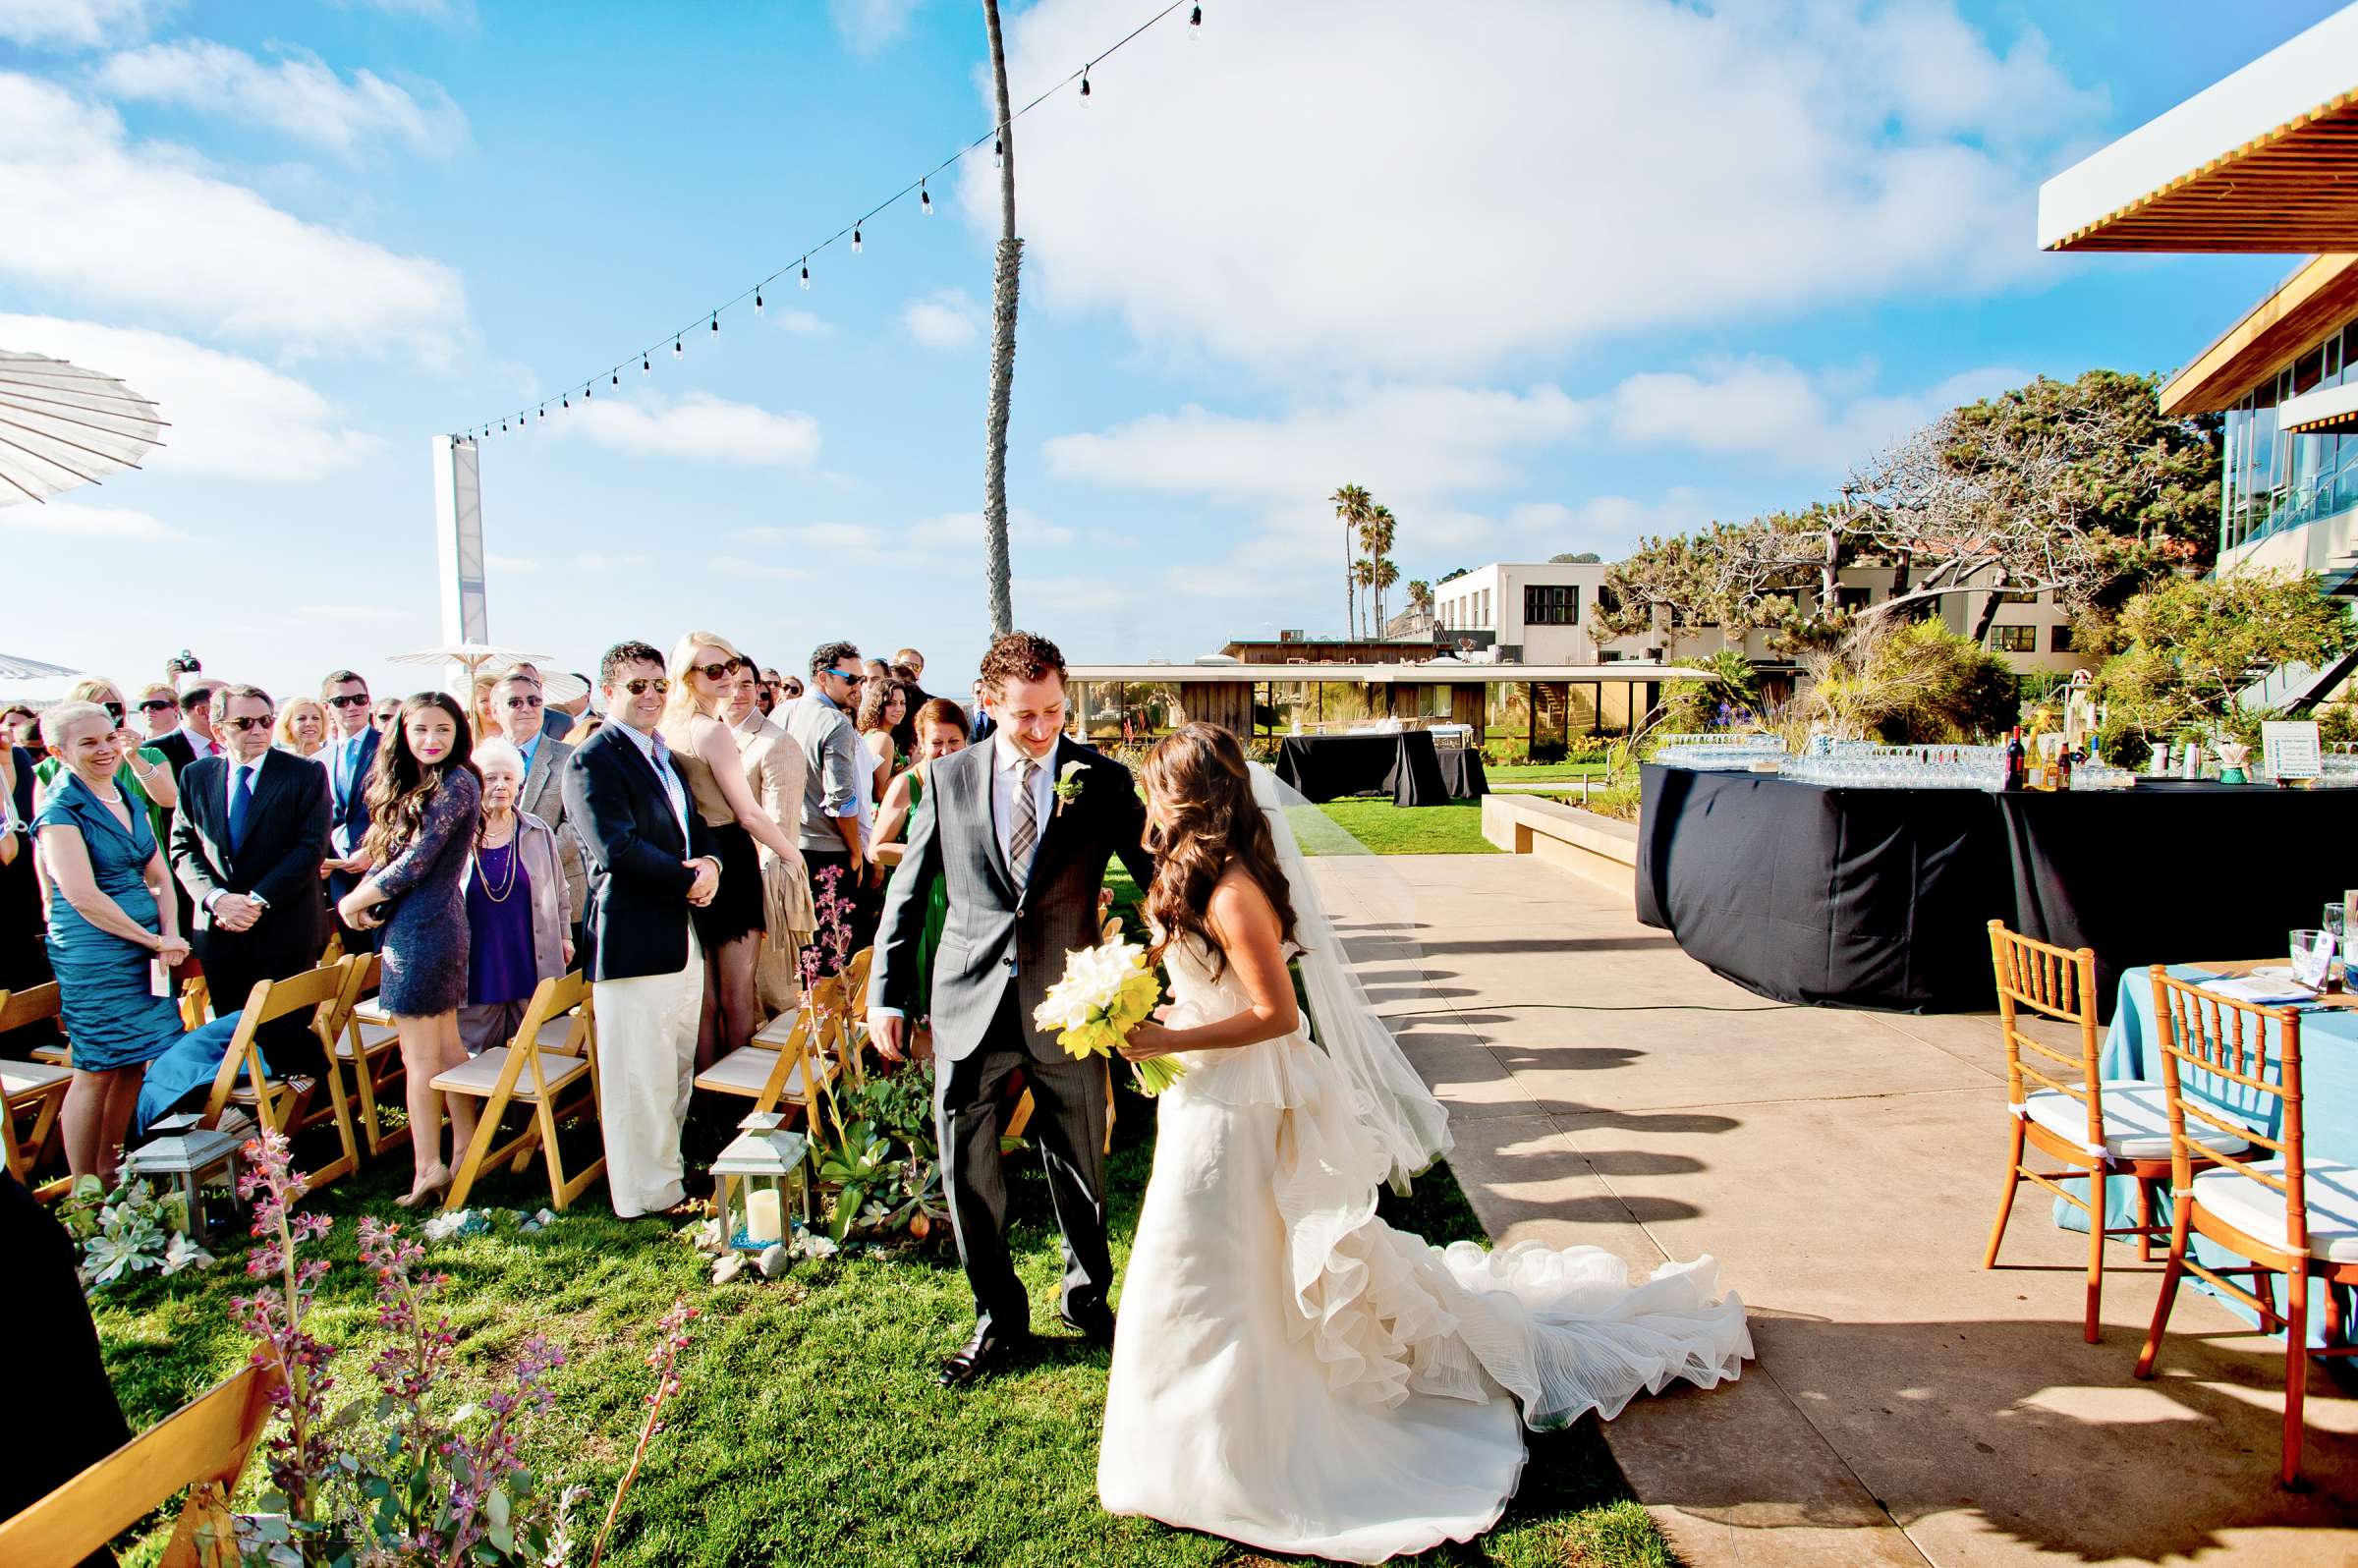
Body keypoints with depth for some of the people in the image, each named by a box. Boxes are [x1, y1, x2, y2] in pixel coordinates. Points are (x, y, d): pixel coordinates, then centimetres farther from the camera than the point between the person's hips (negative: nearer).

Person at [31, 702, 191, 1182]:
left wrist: (171, 932, -5)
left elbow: (158, 876, 11)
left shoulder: (128, 801, 12)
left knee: (132, 1063, 11)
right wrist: (153, 941, -13)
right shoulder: (60, 810, -10)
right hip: (93, 954, -7)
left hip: (147, 945, 7)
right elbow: (83, 897, -17)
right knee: (96, 1071, 0)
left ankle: (110, 1173, 24)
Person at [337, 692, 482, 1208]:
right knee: (445, 1044, 14)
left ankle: (429, 1168, 6)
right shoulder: (410, 784, 15)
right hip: (435, 923, 9)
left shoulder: (456, 783, -14)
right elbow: (387, 855, 14)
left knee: (420, 1057, -2)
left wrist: (353, 902, -6)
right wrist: (364, 896, -6)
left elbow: (414, 863, -17)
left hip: (422, 927, -9)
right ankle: (465, 1148, 23)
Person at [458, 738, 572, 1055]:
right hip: (478, 970, -1)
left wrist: (564, 936, 10)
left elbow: (558, 892, 15)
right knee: (476, 1060, 5)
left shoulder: (538, 832, 8)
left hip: (531, 967, 1)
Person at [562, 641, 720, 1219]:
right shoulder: (591, 761, -10)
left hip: (683, 938, 9)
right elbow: (617, 849, -21)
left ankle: (670, 1169, 31)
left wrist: (710, 864, -4)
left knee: (677, 1071, 17)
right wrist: (689, 879, -15)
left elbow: (694, 826, 18)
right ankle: (648, 1192, 13)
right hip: (633, 940, -9)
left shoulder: (666, 756, 18)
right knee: (639, 1077, 1)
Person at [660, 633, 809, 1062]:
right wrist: (794, 855, -2)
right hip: (729, 861, -8)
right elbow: (749, 814, -14)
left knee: (704, 995, 15)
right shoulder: (714, 730, -15)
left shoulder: (669, 730, 9)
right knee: (737, 996, 3)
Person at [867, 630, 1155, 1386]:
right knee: (968, 1174, 10)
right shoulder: (948, 777, 1)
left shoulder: (1102, 779, -3)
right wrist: (886, 993, 4)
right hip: (970, 1005, 1)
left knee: (1080, 1167, 15)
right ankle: (999, 1319, 32)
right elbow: (908, 890, 6)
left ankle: (1087, 1295, 41)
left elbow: (1157, 872, -1)